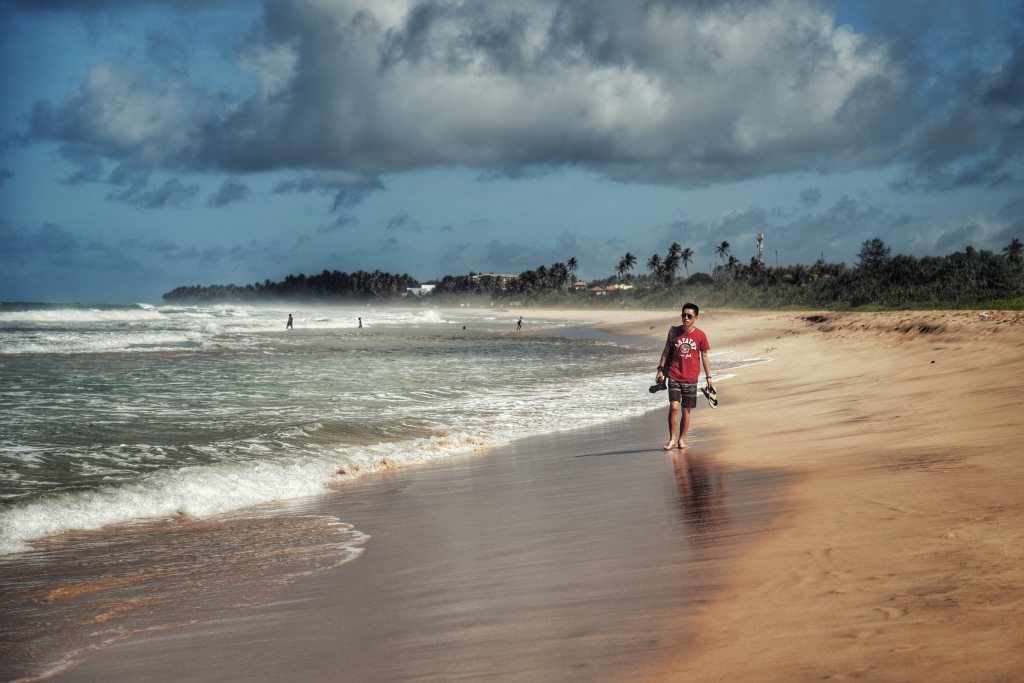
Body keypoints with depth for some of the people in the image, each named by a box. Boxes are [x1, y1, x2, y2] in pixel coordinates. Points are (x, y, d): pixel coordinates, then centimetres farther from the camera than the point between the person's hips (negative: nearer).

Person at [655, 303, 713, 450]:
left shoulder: (700, 336, 1)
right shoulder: (674, 332, 2)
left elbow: (704, 357, 7)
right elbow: (666, 352, 10)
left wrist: (708, 377, 6)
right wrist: (660, 369, 6)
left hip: (691, 378, 0)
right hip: (674, 376, 0)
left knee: (686, 410, 5)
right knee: (674, 407, -12)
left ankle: (681, 440, 18)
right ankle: (672, 439, -1)